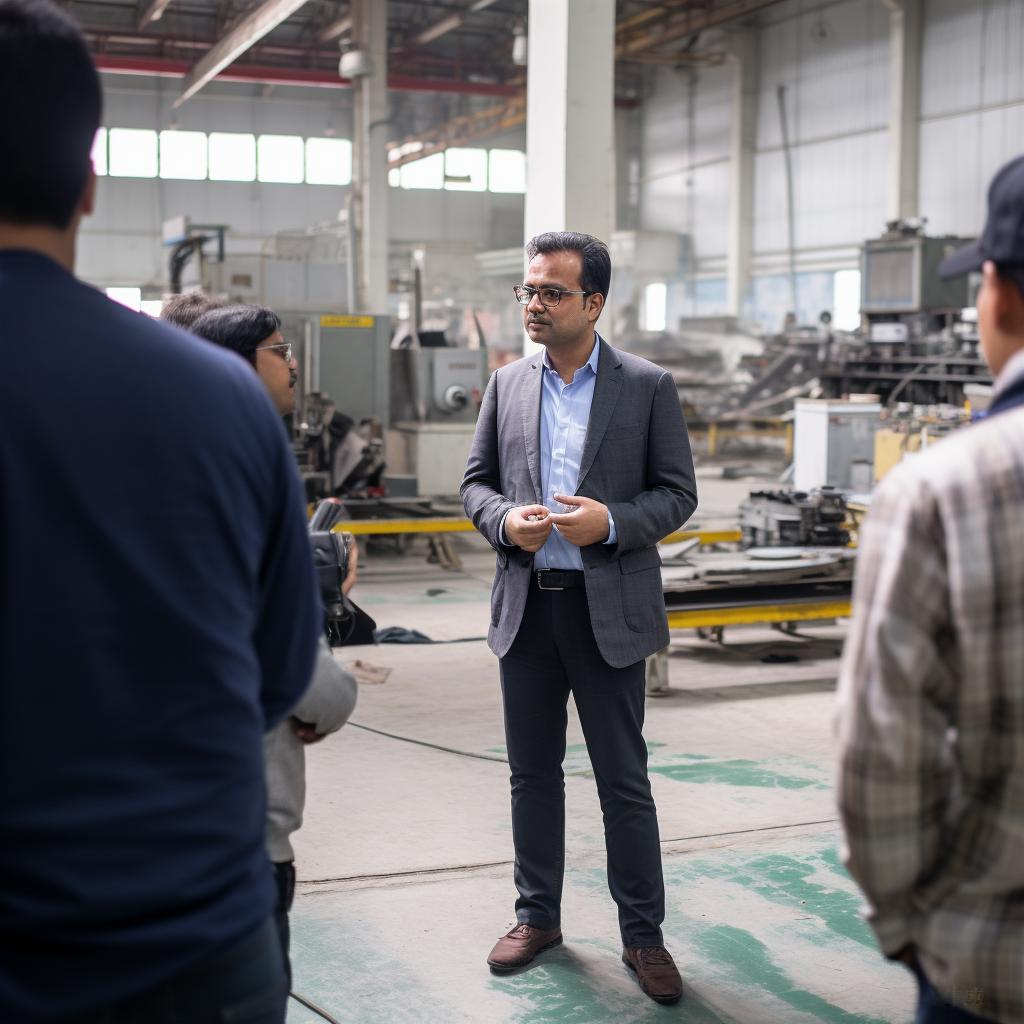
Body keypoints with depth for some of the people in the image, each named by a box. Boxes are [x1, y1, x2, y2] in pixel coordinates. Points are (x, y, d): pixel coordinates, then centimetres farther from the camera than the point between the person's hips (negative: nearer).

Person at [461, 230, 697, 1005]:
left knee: (624, 782, 3)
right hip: (525, 604, 4)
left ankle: (643, 934, 17)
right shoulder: (508, 384, 7)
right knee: (533, 772, 13)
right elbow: (476, 479, 12)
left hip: (608, 610, -3)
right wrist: (505, 520, -10)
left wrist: (610, 523, -20)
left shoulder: (648, 386, -3)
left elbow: (678, 493, -2)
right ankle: (538, 917, 28)